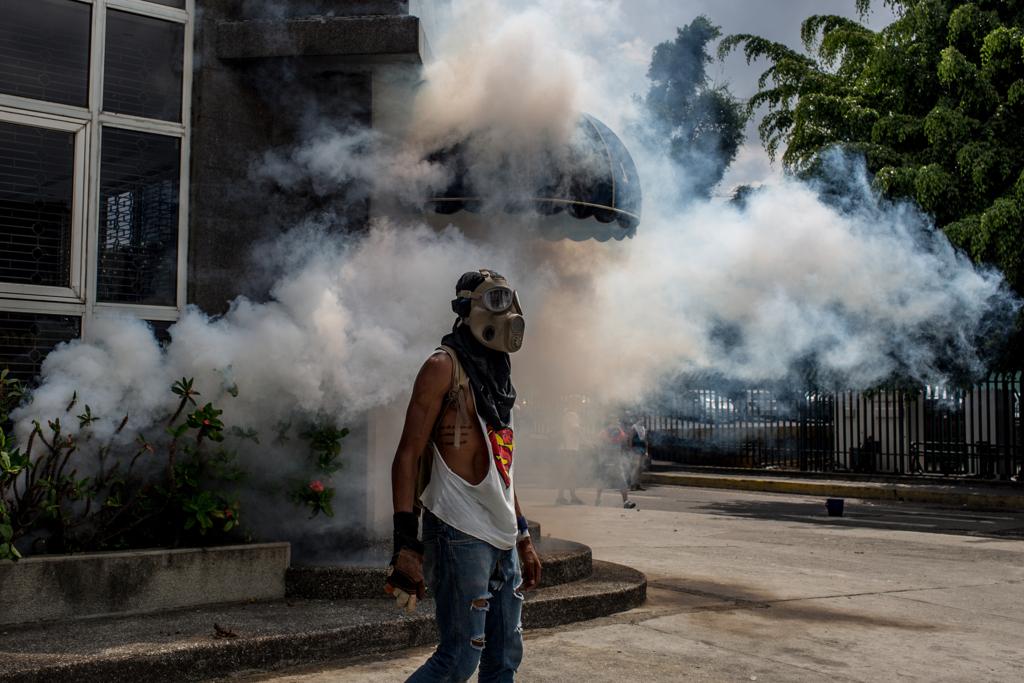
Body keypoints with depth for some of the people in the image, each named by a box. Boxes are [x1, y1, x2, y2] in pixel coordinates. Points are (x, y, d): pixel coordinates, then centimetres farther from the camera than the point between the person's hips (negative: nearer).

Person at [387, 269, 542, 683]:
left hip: (501, 539, 8)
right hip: (461, 535, -8)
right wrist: (405, 545, -20)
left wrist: (523, 538, 21)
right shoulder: (444, 366, -6)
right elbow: (407, 456, -12)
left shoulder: (496, 373, 18)